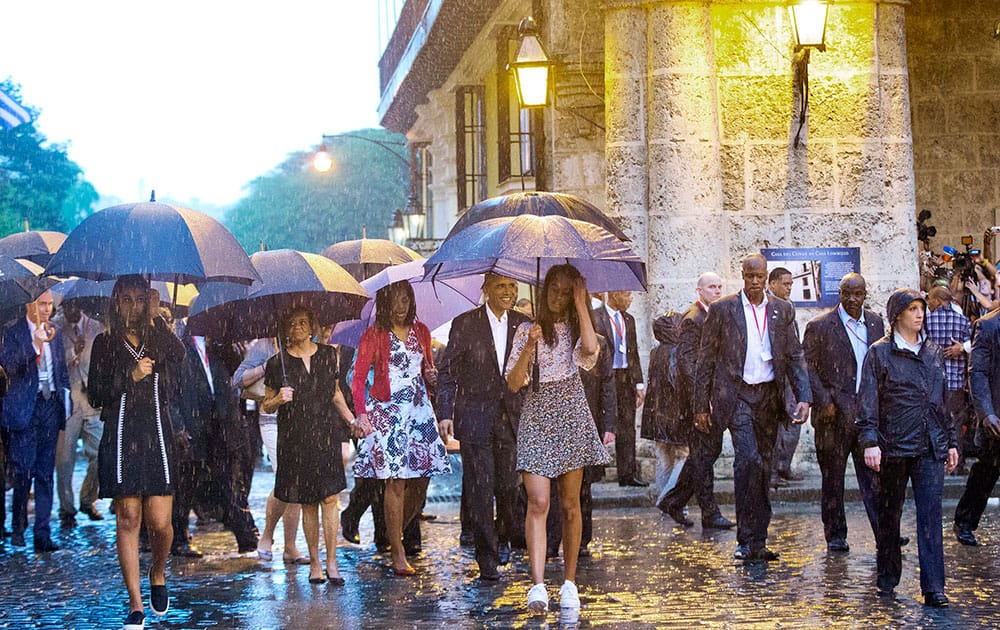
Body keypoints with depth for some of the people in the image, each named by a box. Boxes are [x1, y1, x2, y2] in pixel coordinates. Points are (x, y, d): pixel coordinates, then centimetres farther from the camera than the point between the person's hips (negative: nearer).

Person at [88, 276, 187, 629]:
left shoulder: (161, 341, 12)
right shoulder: (105, 344, 9)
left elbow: (179, 359, -12)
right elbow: (95, 395, 3)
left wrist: (154, 323, -6)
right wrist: (131, 376, -8)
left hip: (158, 439, 1)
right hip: (121, 440, 0)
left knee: (160, 522, -7)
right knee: (128, 519, -2)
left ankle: (158, 575, 25)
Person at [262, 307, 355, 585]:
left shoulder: (328, 355, 8)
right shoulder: (277, 363, 1)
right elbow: (266, 406, 6)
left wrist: (351, 419, 12)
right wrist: (279, 399, -14)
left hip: (326, 434, 1)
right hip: (295, 439, -1)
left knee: (330, 498, -7)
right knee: (308, 503, 1)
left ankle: (331, 562, -2)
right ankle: (314, 562, 12)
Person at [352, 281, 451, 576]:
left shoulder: (421, 331, 13)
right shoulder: (374, 335, -1)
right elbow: (359, 378, -4)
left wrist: (432, 376, 1)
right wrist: (361, 413, -17)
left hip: (419, 410, 5)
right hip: (388, 413, -5)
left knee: (422, 479, 1)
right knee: (396, 481, -8)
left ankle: (397, 533, 22)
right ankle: (397, 553, -2)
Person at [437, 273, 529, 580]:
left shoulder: (523, 324, 7)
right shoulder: (465, 324, -2)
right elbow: (447, 372, -1)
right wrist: (445, 413, -8)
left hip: (511, 415, 3)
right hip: (475, 416, -3)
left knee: (509, 485, 5)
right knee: (479, 487, -2)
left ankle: (503, 537, 33)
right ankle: (487, 557, 5)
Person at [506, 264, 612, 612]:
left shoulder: (576, 328, 9)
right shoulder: (527, 330, 8)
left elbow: (590, 349, -17)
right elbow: (513, 384, 1)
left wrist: (581, 304, -10)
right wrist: (529, 347, -14)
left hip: (571, 416, 1)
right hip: (537, 417, -1)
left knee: (570, 505, 5)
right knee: (538, 502, -12)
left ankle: (570, 583, 13)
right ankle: (538, 586, -16)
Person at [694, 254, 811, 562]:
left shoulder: (782, 310, 10)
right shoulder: (722, 309, 0)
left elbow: (795, 356, 9)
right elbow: (706, 360, 3)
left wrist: (803, 397, -4)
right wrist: (701, 405, 0)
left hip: (769, 397, 4)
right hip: (736, 395, -4)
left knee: (762, 466, 8)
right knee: (748, 460, -18)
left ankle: (757, 541, 16)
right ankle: (747, 539, -11)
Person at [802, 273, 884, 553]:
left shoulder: (876, 323, 10)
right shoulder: (819, 326, -4)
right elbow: (807, 367, -6)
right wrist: (824, 401, -14)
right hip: (835, 414, -3)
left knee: (874, 475, 0)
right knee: (832, 478, 6)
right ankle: (835, 536, 16)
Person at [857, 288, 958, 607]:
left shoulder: (933, 353, 14)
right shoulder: (880, 353, -1)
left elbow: (942, 401, 21)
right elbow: (868, 400, -6)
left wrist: (951, 442, 19)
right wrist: (869, 440, -17)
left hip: (930, 448, 3)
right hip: (894, 446, -3)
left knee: (931, 513, -6)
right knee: (890, 514, 8)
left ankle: (933, 587, -7)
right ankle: (887, 579, 22)